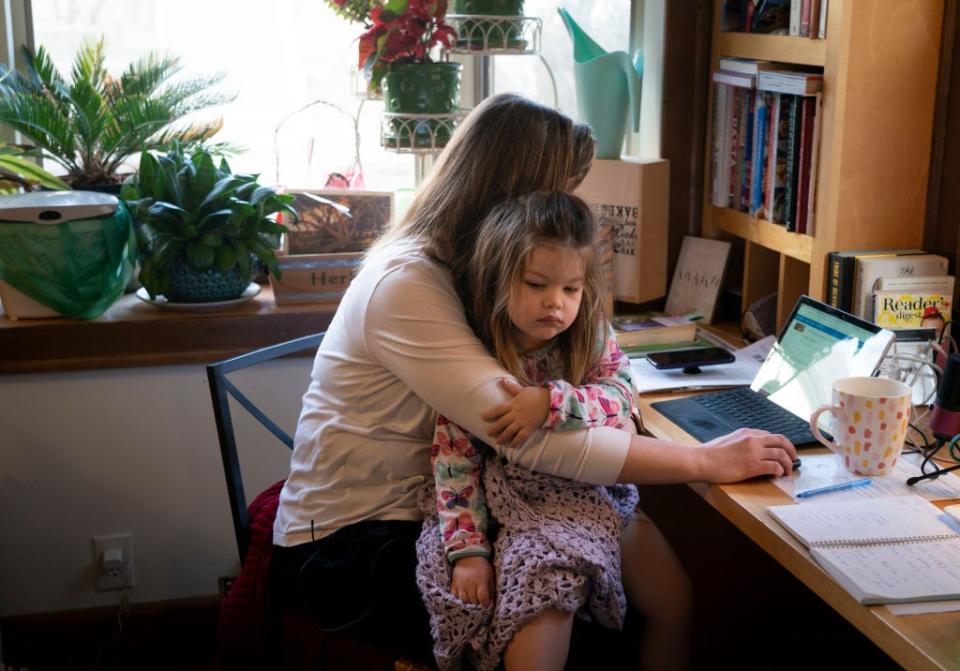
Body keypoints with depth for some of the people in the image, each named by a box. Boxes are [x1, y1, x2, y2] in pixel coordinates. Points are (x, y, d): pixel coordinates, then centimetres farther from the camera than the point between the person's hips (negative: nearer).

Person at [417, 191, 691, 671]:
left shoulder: (594, 339, -2)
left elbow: (621, 400, -15)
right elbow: (454, 461, -12)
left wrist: (551, 401, -32)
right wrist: (467, 550, -21)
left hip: (592, 501, 4)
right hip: (514, 511, -4)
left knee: (673, 600, 1)